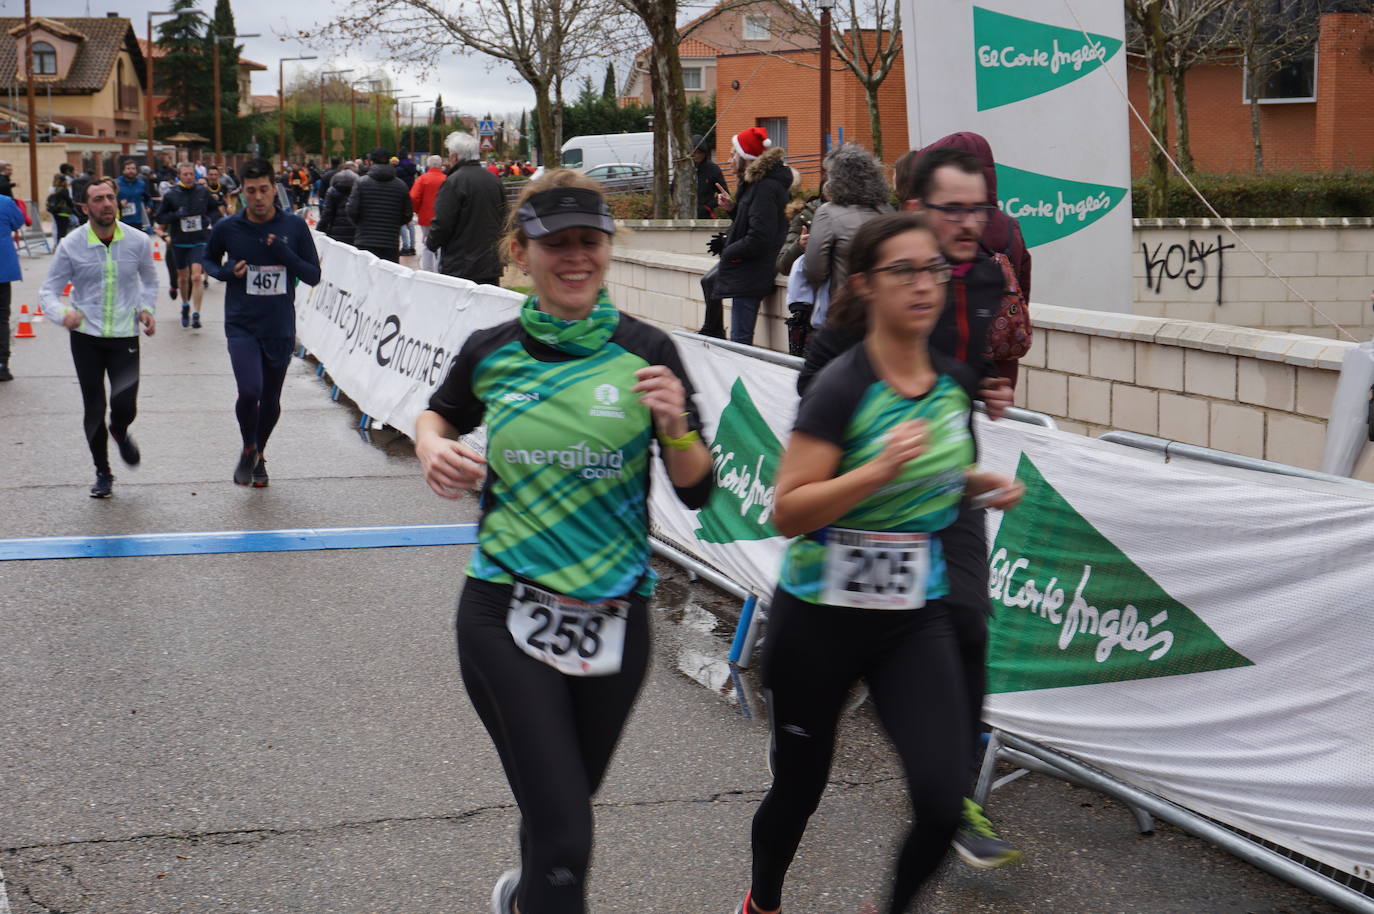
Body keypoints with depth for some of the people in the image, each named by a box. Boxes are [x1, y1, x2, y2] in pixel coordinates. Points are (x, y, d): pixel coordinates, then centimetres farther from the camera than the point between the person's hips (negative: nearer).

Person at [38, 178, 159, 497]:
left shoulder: (138, 242, -3)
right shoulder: (71, 245, -7)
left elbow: (149, 280, 17)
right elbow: (48, 291, -2)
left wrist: (147, 309, 0)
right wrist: (63, 313, -23)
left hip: (124, 336, 0)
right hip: (86, 336, 0)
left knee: (125, 406, -10)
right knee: (94, 408, 4)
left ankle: (120, 432, 29)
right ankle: (102, 473, 24)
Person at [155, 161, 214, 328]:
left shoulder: (203, 191, 0)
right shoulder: (171, 194, -4)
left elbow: (214, 209, 19)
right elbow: (160, 218, 0)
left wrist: (209, 219, 0)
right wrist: (176, 215, -17)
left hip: (199, 241, -1)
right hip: (179, 242, 1)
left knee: (196, 276, -16)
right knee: (183, 277, 16)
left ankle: (196, 314, -16)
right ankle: (185, 305, 42)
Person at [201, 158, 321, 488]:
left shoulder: (294, 226, -4)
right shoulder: (228, 228, -5)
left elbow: (314, 275, -1)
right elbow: (209, 258, 14)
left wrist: (285, 253, -18)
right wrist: (225, 272, -9)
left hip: (280, 327, 2)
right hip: (242, 325, -2)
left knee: (271, 399, 12)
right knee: (249, 391, -19)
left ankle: (260, 455, 37)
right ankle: (248, 450, 8)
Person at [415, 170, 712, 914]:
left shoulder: (644, 352, -5)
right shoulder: (490, 353, -3)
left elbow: (697, 492, -3)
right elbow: (440, 413, 19)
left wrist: (675, 426, -22)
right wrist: (431, 446, -3)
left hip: (613, 621, 2)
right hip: (507, 618, -2)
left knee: (563, 805, 22)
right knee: (564, 834, -12)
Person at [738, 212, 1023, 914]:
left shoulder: (955, 381, 2)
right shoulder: (842, 387, -17)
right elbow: (787, 512, -20)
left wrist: (976, 482, 2)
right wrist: (879, 469, -31)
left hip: (914, 618, 4)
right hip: (821, 614, -4)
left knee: (943, 802, -13)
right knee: (798, 792, 14)